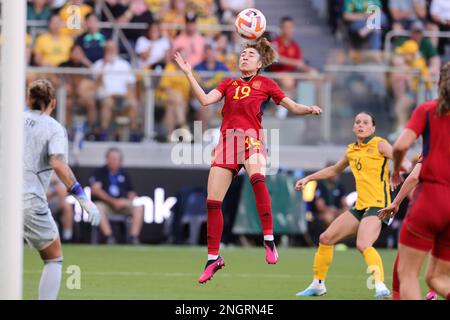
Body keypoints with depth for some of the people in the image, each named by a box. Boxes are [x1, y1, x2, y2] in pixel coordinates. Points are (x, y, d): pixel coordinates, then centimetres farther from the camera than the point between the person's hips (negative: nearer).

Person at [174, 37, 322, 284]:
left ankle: (269, 240, -34)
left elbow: (293, 107, 11)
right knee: (212, 201, -2)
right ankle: (213, 259, 11)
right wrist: (189, 74, 2)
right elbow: (205, 100, 7)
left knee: (257, 178, -37)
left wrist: (310, 109, -10)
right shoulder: (228, 83, 22)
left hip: (252, 139, -4)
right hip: (227, 141, 4)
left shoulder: (265, 84, 13)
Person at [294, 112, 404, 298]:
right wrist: (309, 178, 33)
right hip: (359, 207, 8)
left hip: (377, 205, -8)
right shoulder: (351, 150, 16)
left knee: (363, 245, -31)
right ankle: (318, 285, 25)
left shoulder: (379, 145, -4)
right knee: (326, 239, 10)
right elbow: (335, 170, 34)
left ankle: (381, 287, -35)